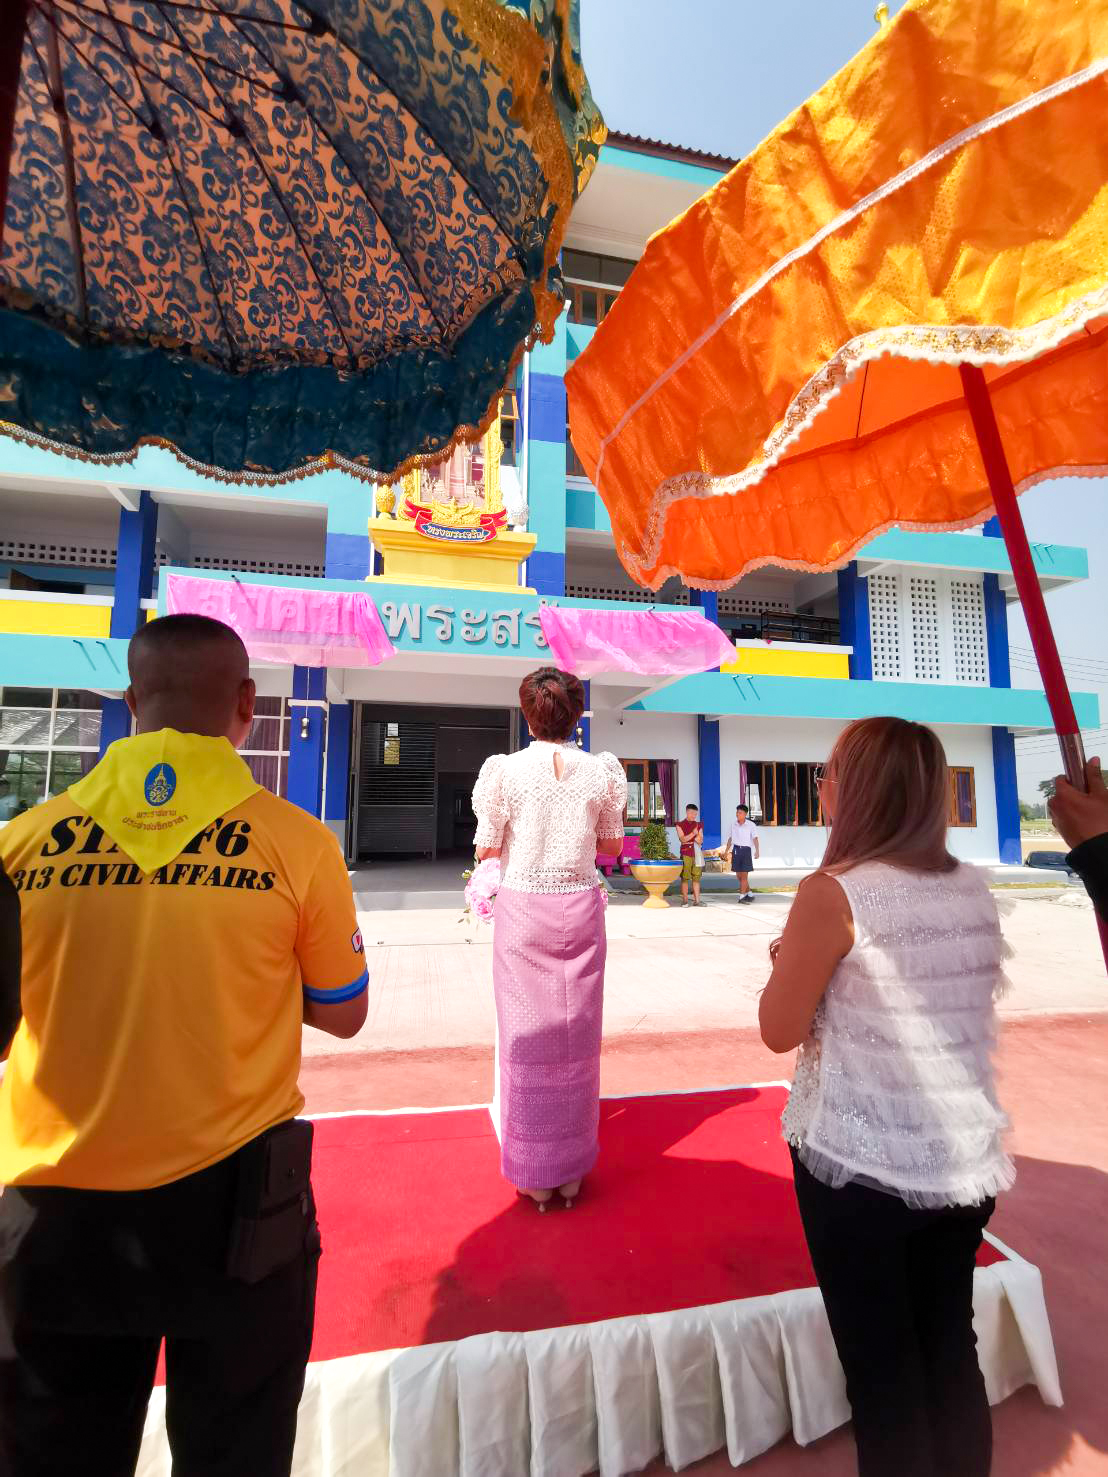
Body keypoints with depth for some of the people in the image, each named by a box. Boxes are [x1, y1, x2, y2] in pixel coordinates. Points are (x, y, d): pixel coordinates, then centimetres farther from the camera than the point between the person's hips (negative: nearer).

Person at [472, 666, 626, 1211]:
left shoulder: (507, 769, -10)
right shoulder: (600, 770, -4)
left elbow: (487, 848, -5)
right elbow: (611, 846, 5)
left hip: (522, 909, -2)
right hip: (579, 909, 2)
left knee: (526, 1035, 11)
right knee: (577, 1037, 14)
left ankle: (534, 1173, 24)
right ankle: (572, 1170, 29)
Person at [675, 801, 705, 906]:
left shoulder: (698, 825, 14)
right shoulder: (680, 825, 4)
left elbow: (700, 841, 7)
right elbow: (682, 839, -9)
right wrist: (693, 833, -21)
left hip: (697, 852, 3)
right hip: (686, 853, -3)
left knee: (696, 877, 3)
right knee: (685, 878, -4)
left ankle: (697, 901, 7)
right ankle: (685, 901, 1)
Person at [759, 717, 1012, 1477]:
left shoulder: (833, 895, -20)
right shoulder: (976, 890, -1)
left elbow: (780, 1031, -14)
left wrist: (788, 960, 2)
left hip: (861, 1163, -5)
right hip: (966, 1161, 6)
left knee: (882, 1366, 15)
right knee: (952, 1349, 24)